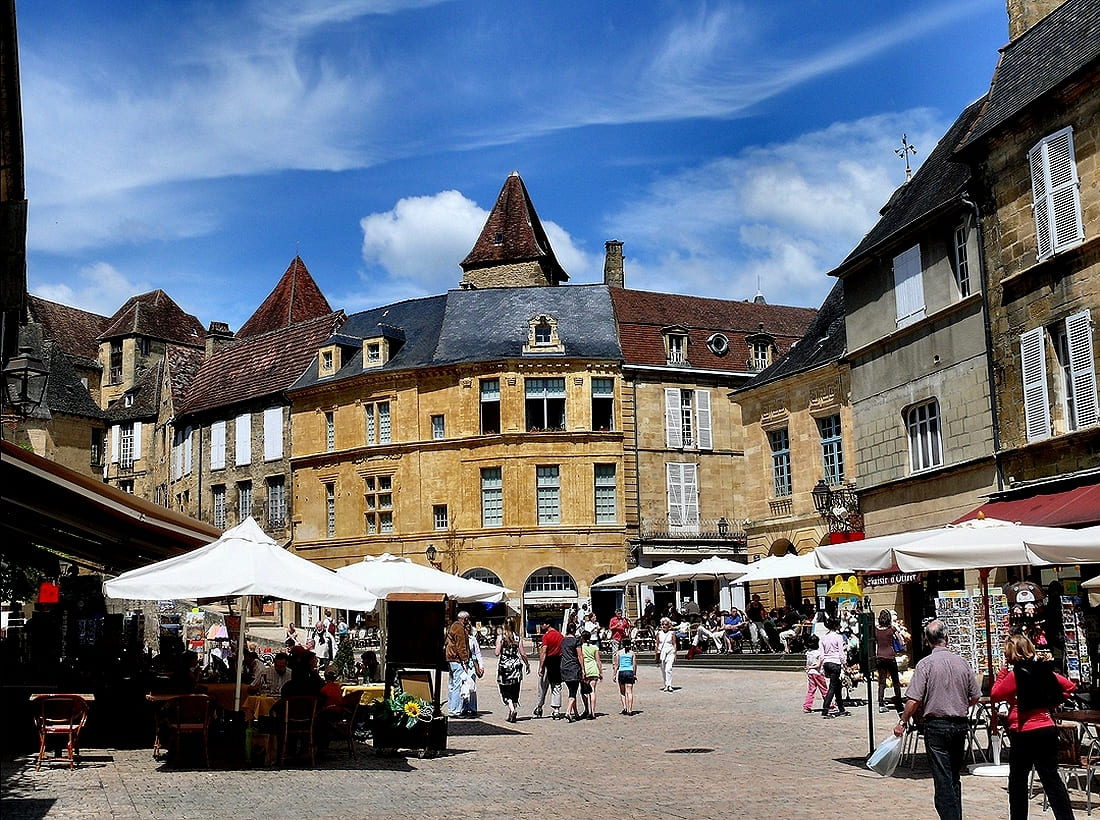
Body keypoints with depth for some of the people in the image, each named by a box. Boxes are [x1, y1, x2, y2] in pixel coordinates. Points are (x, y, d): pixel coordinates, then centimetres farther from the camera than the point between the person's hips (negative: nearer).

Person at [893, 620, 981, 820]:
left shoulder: (926, 664, -11)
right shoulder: (962, 662, 3)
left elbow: (914, 700, -15)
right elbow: (975, 697, 9)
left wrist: (902, 723, -3)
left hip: (936, 725, -5)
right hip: (960, 725, 5)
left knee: (942, 779, -2)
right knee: (954, 777, 17)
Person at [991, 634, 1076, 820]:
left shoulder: (1015, 674, -13)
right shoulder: (1044, 670, 7)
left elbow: (995, 695, -7)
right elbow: (1070, 686, 14)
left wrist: (1003, 671, -3)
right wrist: (1051, 702, 13)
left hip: (1025, 733, -6)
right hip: (1048, 728, 6)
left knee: (1017, 780, 7)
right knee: (1051, 778, 7)